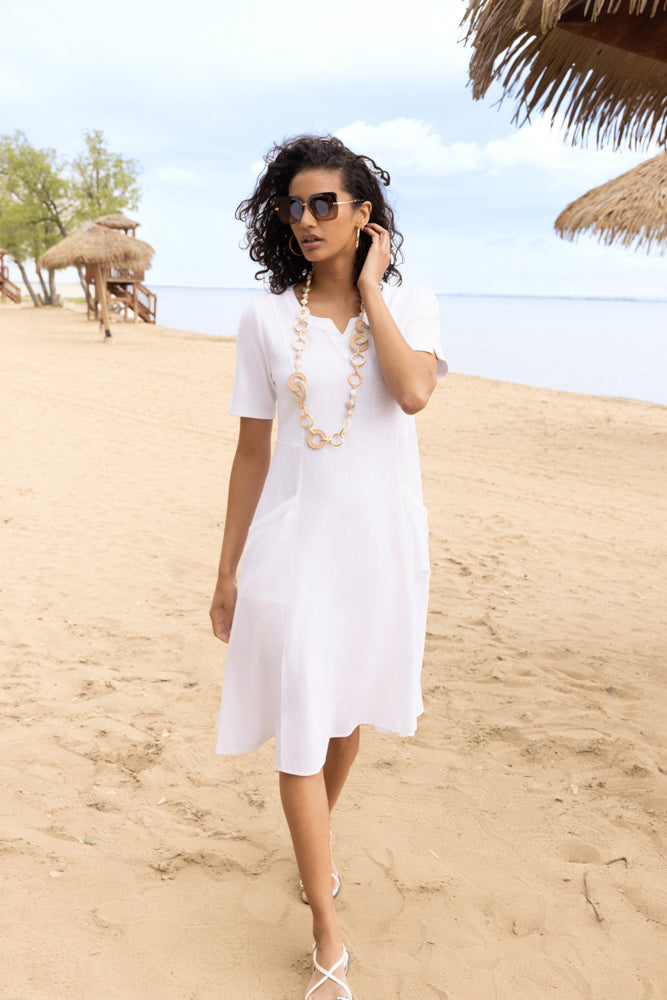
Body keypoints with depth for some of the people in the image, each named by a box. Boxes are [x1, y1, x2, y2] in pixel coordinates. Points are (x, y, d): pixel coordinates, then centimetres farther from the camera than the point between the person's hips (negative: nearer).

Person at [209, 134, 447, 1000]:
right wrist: (228, 571, 5)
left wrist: (369, 288, -13)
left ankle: (315, 843, 49)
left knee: (348, 712, 19)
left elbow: (413, 392, -23)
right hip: (295, 547, -1)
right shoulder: (266, 319, -1)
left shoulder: (412, 306, -1)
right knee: (299, 732, 0)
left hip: (383, 545, 1)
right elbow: (252, 452, 3)